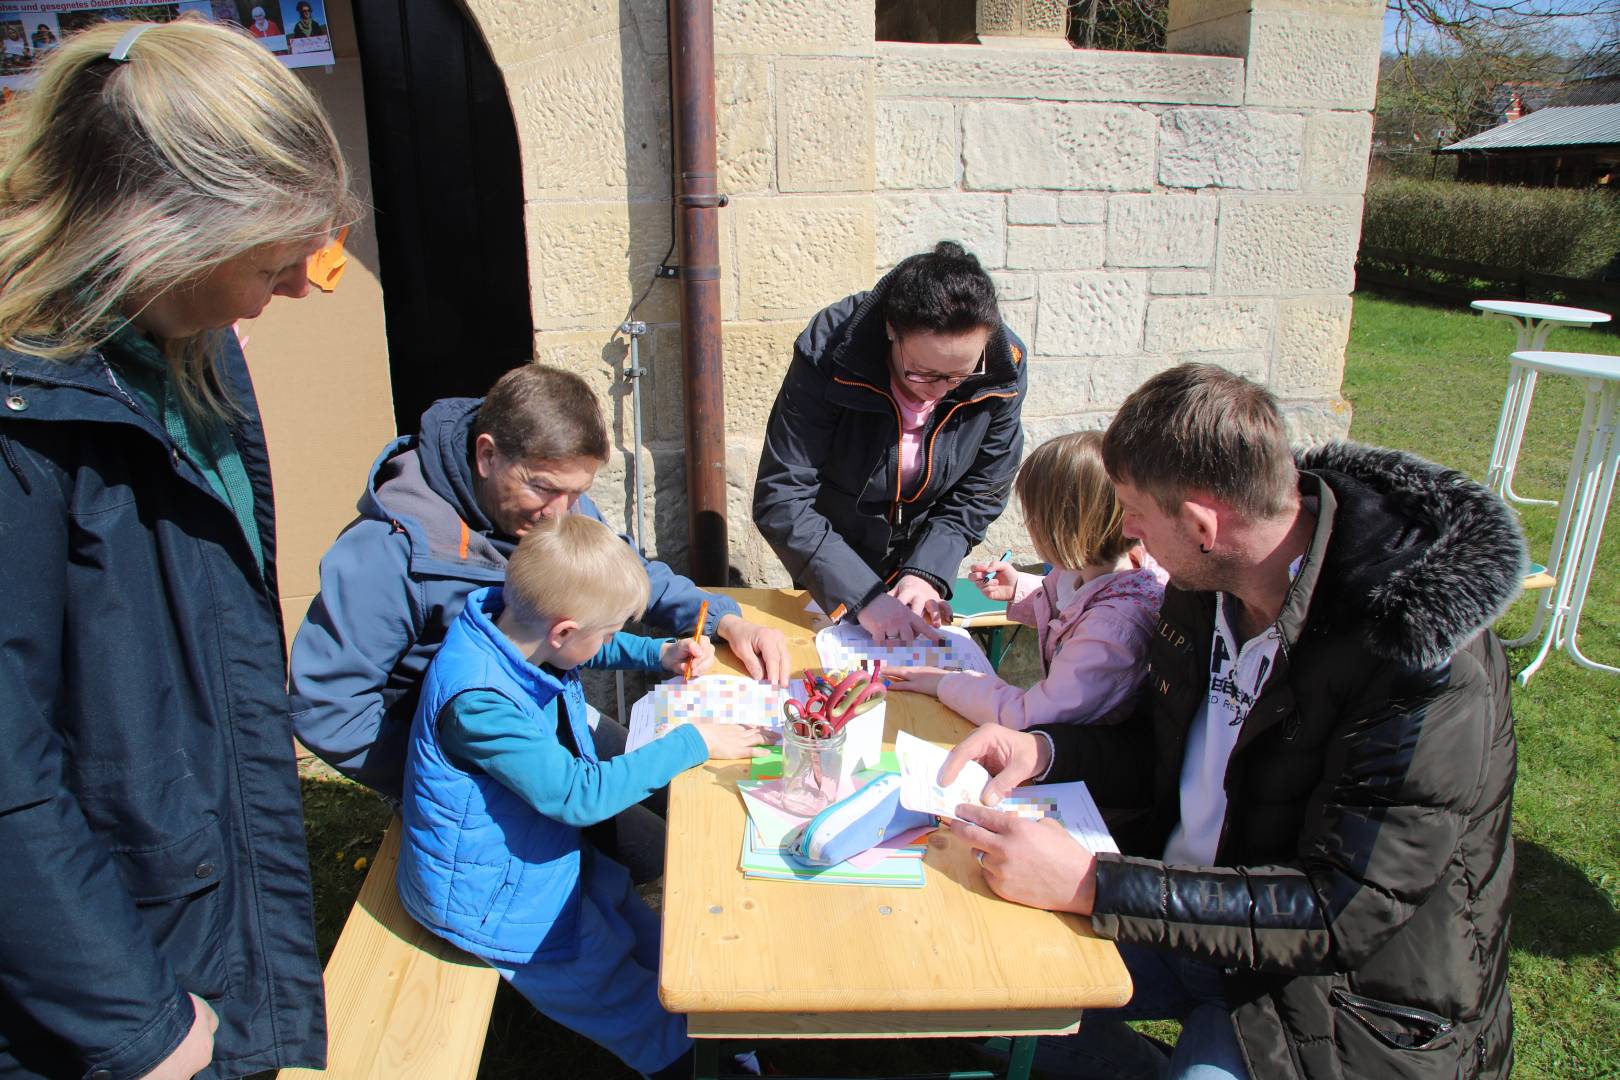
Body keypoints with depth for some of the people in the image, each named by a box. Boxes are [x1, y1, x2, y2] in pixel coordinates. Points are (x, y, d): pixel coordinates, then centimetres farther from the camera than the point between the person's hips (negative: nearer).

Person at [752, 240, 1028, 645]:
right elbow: (781, 498, -33)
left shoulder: (1004, 369, -23)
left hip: (921, 556, 3)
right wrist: (862, 595, -41)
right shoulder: (829, 356, -33)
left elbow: (980, 492, -10)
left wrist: (927, 573, -24)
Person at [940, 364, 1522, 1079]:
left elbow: (1343, 913, -27)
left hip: (1350, 988, -6)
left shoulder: (1427, 670, -26)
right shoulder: (1208, 581, -4)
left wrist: (1090, 885, -32)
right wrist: (1044, 751, -9)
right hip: (1188, 906, 6)